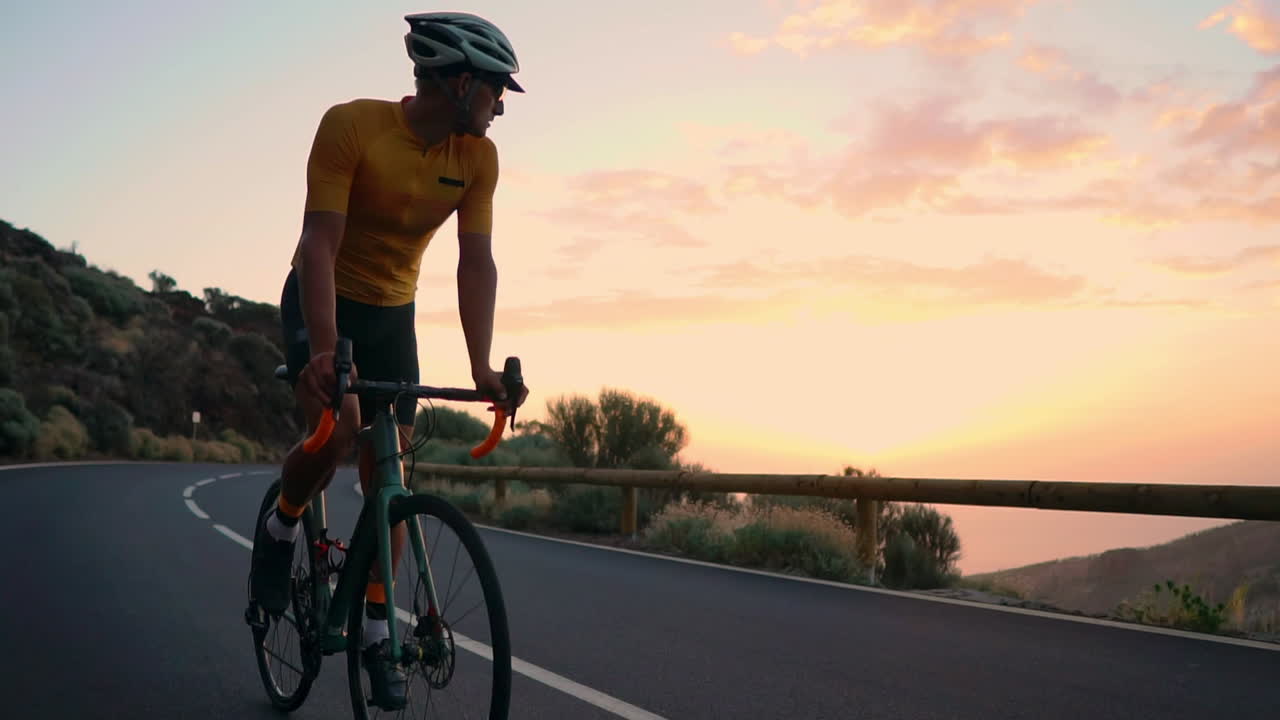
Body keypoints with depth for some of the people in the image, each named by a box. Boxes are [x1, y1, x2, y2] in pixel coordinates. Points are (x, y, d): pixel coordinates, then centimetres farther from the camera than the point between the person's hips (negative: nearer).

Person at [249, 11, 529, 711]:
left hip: (392, 312, 4)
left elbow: (476, 262, -14)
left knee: (388, 471, 1)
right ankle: (279, 528, 5)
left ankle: (374, 630, 13)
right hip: (323, 300, -4)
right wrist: (324, 351, -39)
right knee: (339, 426, -29)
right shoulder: (351, 125, -24)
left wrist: (482, 366, -24)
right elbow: (320, 243, -29)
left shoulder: (478, 156, -11)